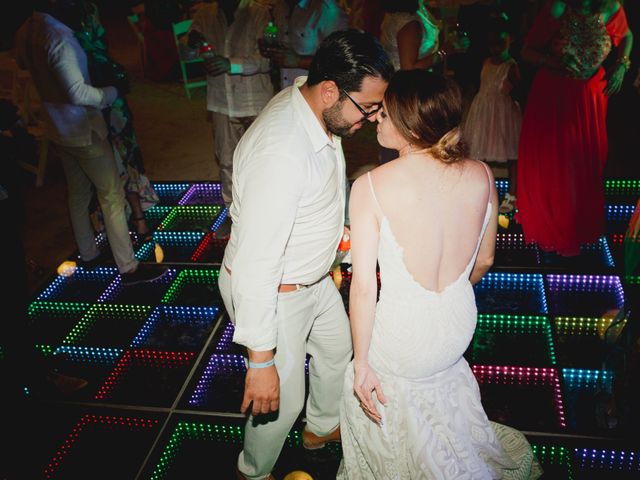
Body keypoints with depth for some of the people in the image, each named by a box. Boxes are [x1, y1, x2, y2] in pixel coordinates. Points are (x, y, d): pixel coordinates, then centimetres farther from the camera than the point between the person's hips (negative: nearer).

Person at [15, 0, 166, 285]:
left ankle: (88, 255, 34)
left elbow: (22, 64, 23)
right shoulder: (58, 38, -26)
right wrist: (110, 93, -15)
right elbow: (78, 92, -29)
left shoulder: (26, 32, 2)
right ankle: (128, 268, 4)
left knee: (78, 192, 20)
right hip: (84, 130, -9)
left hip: (57, 129, 9)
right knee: (111, 195, -1)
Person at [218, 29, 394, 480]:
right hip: (270, 292, -9)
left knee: (338, 348, 29)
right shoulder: (280, 151, -38)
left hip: (312, 275, 9)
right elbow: (254, 266, -34)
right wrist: (260, 360, -29)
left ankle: (322, 427, 58)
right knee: (283, 398, 10)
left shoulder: (318, 111, -9)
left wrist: (335, 226, 19)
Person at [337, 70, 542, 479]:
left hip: (403, 334, -5)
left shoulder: (371, 187, -22)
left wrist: (362, 363, -9)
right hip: (461, 323, 6)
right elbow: (484, 262, 4)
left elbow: (363, 286, -20)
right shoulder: (482, 176, -9)